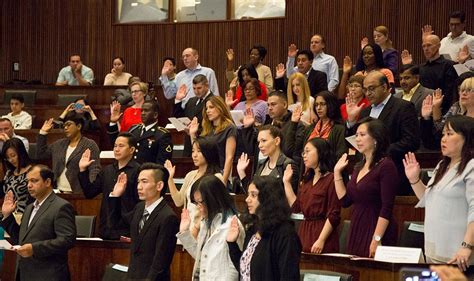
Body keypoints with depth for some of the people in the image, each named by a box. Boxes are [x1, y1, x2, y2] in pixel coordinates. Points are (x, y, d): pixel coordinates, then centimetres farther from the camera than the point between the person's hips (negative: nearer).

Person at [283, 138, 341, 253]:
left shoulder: (331, 179, -9)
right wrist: (286, 182, 16)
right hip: (304, 231, 8)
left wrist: (321, 240, -18)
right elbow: (296, 207, 14)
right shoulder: (307, 180, 18)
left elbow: (333, 215, -14)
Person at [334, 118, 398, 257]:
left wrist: (376, 240, -22)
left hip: (375, 229, -8)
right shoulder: (359, 167, 15)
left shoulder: (386, 166, -11)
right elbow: (345, 201, 14)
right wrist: (337, 172, 11)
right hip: (356, 232, 8)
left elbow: (387, 208, -16)